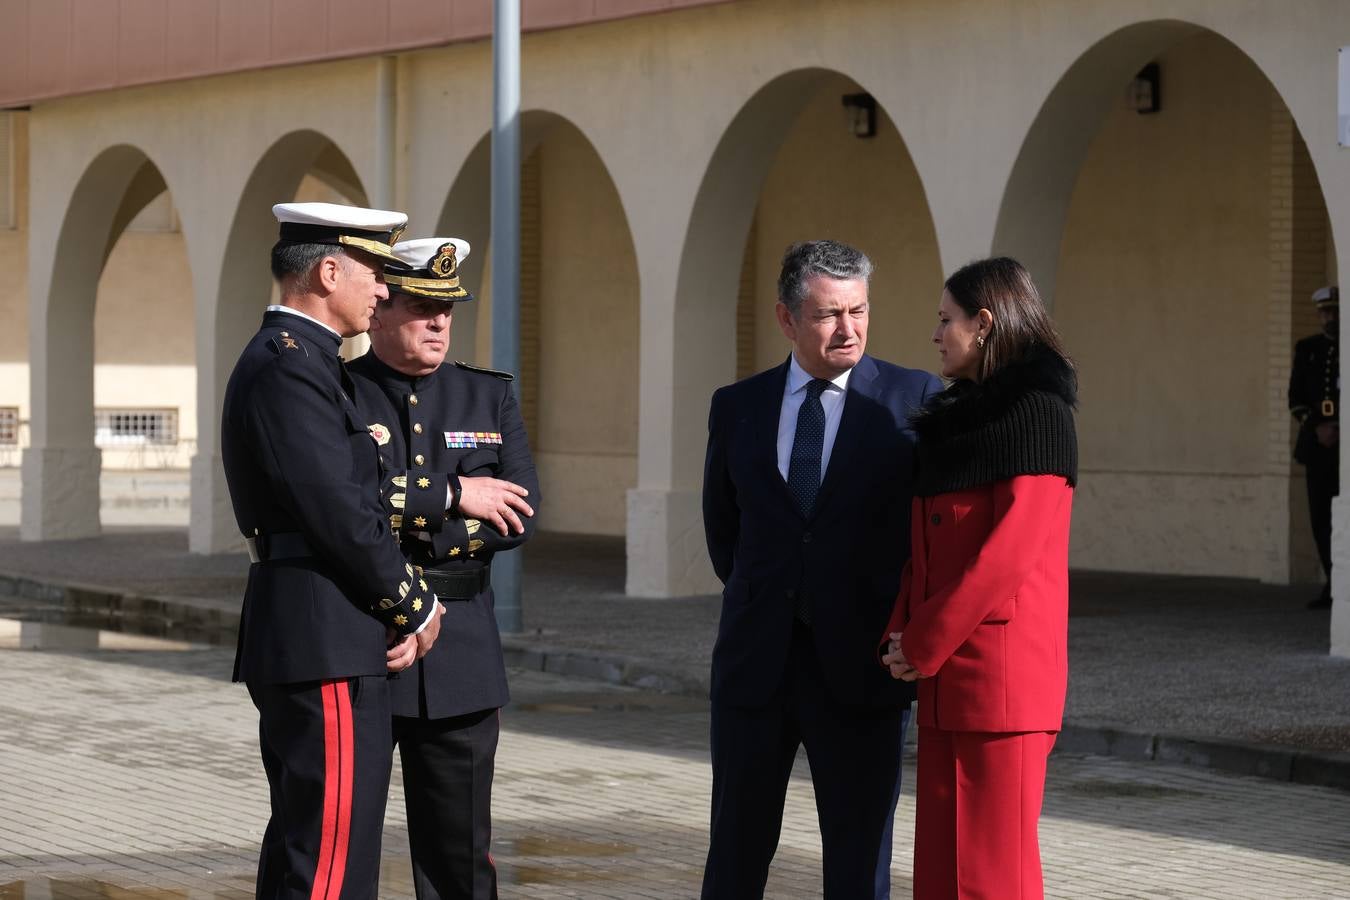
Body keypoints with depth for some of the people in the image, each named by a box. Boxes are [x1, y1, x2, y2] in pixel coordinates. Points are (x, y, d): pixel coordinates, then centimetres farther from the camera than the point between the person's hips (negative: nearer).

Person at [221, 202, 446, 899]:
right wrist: (415, 607, -6)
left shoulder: (289, 358, 18)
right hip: (326, 641, -11)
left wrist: (397, 607, 5)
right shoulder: (289, 363, -15)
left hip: (294, 642, 11)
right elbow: (339, 512, -19)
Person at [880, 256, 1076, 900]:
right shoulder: (957, 418, 17)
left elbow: (1010, 552, -16)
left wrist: (922, 646, -13)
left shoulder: (1037, 414, -9)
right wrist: (901, 637, 1)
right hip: (947, 676, 8)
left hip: (1001, 672, -8)